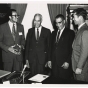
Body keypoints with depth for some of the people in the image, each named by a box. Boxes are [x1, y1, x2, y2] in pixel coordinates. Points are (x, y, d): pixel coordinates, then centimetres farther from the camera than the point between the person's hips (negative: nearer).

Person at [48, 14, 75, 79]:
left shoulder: (70, 33, -2)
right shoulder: (54, 33, 15)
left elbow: (71, 49, -6)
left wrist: (68, 62, -12)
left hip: (64, 64, -4)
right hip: (54, 63, 5)